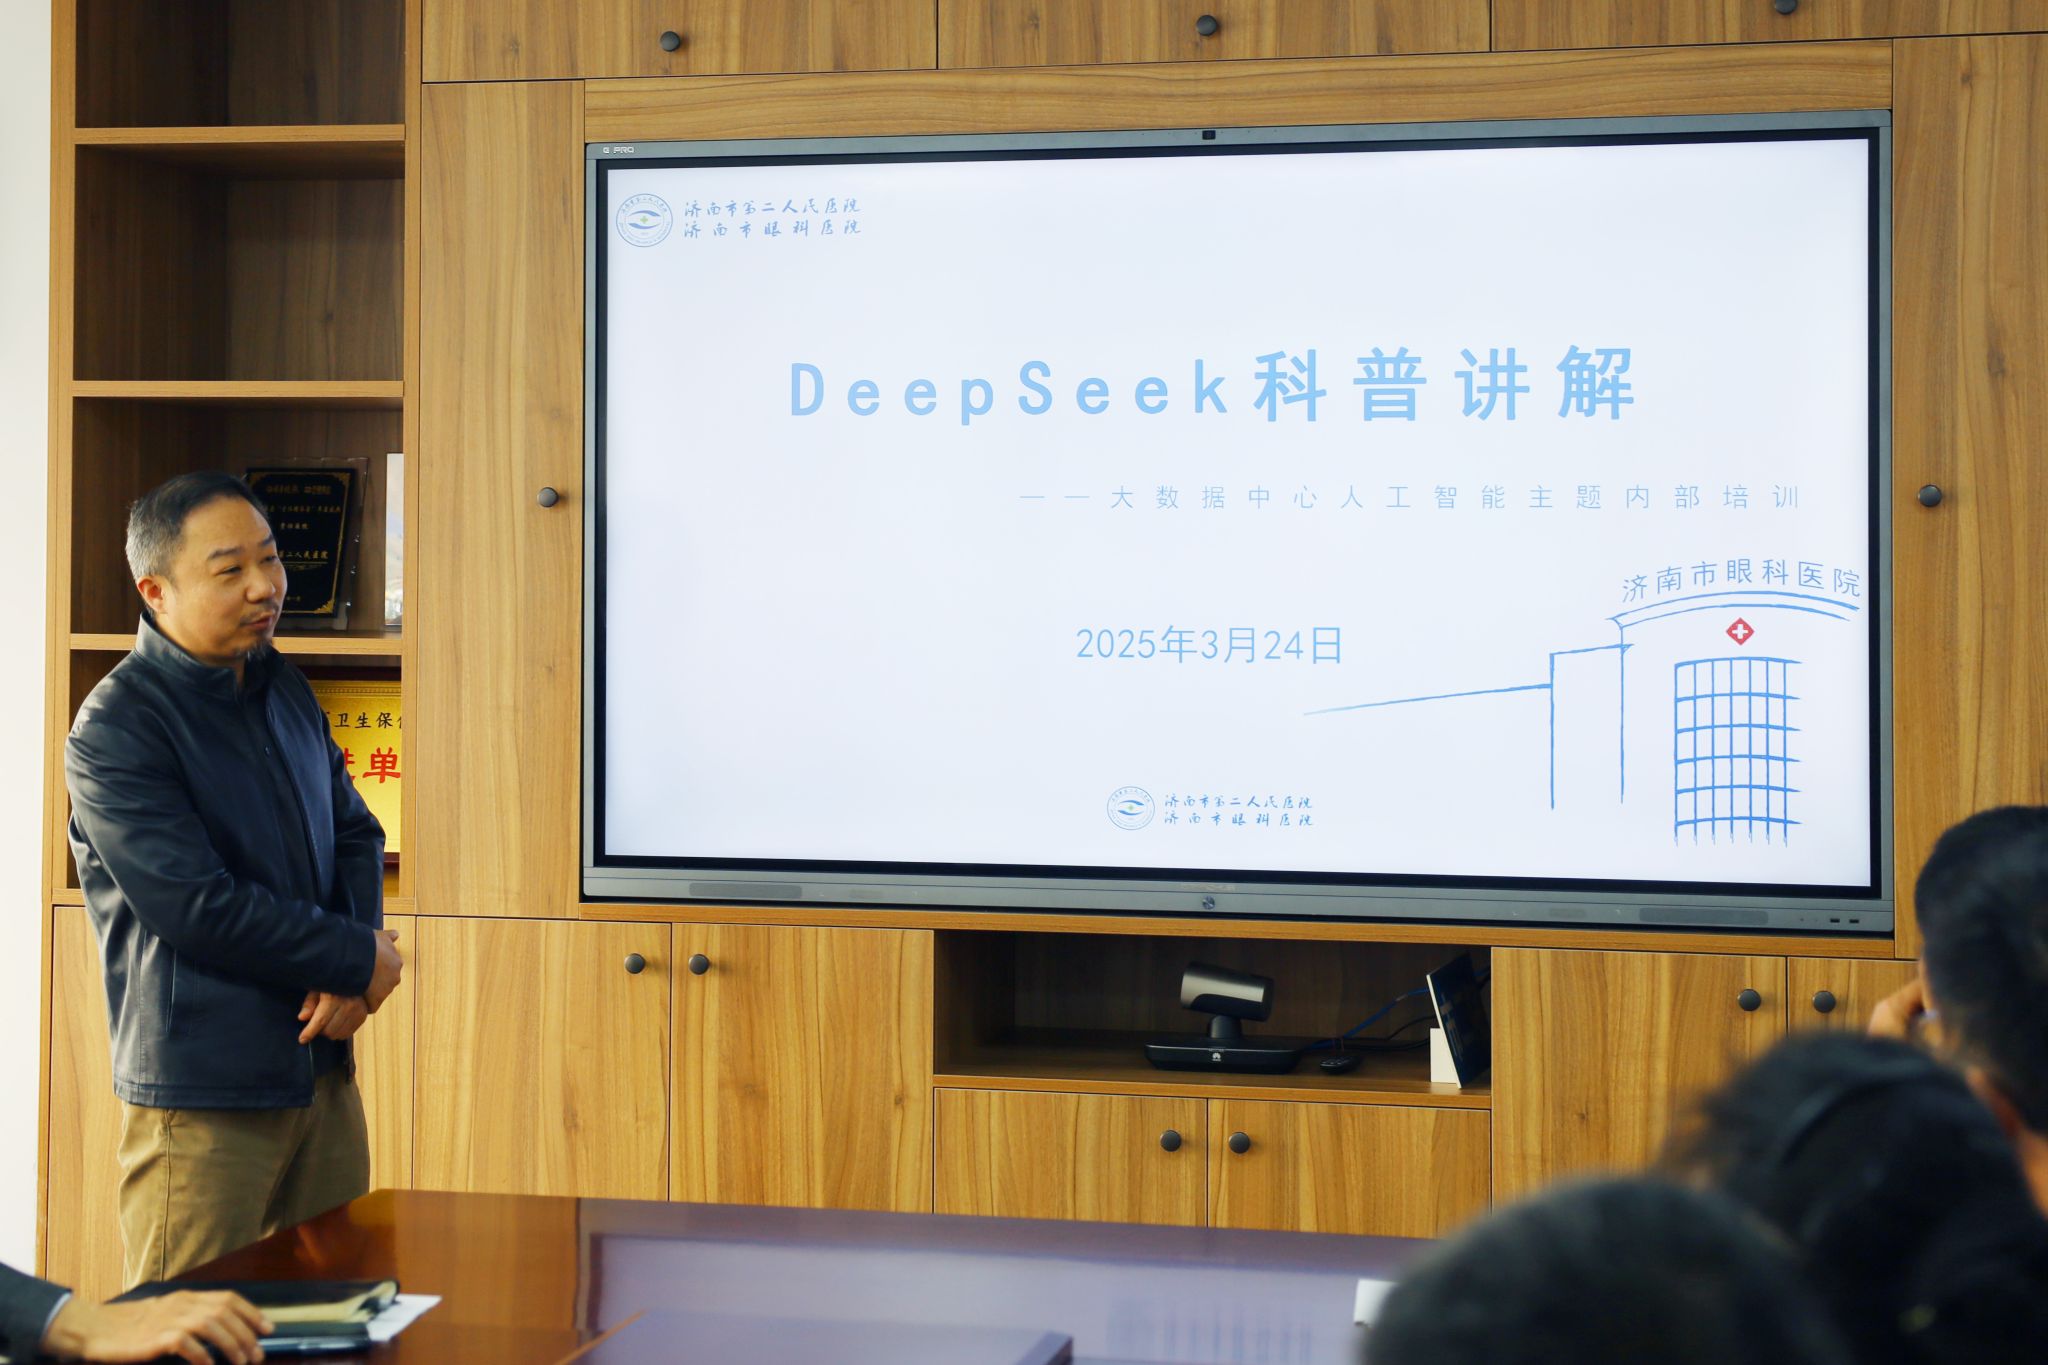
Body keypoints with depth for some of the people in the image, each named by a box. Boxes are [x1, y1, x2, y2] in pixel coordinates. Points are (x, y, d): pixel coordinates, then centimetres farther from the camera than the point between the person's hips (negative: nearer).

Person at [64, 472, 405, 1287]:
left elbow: (356, 832, 16)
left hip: (321, 1070, 7)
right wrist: (358, 959, -11)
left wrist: (350, 977, -4)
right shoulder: (116, 730, -14)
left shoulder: (284, 691, 12)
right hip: (201, 1102, -7)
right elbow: (199, 908, -20)